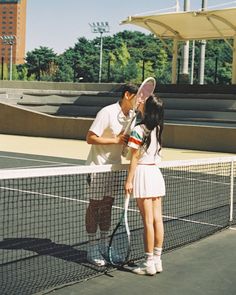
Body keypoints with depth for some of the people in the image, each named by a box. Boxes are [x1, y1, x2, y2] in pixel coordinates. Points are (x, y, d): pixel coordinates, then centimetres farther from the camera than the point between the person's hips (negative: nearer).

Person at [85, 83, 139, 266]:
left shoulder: (131, 115, 6)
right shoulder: (107, 112, -18)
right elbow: (90, 138, -20)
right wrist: (116, 140, -22)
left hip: (114, 167, 7)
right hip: (98, 167, -7)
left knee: (108, 205, 12)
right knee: (95, 205, 1)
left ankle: (104, 246, 23)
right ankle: (92, 249, 10)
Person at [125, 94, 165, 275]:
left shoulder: (139, 130, -13)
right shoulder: (158, 129, 6)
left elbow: (135, 158, -14)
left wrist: (129, 180, -9)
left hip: (143, 173, -7)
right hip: (156, 172, 7)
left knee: (148, 221, -3)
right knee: (157, 220, 9)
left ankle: (149, 264, 5)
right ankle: (157, 260, 17)